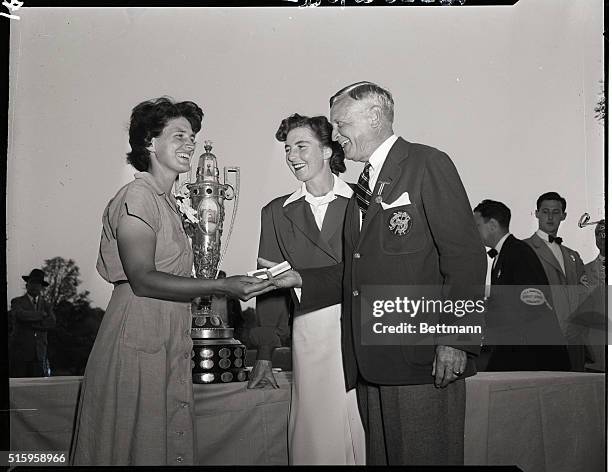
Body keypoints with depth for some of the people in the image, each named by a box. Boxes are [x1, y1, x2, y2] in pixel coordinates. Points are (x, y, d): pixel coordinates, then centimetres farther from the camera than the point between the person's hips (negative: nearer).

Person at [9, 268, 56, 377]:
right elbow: (21, 315, -17)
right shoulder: (17, 302, 7)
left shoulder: (45, 305, 16)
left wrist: (29, 323, -9)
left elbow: (52, 323, -3)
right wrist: (41, 314, -5)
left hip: (38, 355, 3)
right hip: (19, 353, -2)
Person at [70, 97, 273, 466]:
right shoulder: (137, 196, -10)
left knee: (168, 445, 9)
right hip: (138, 346, -9)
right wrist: (222, 287, -24)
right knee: (136, 448, -1)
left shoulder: (167, 202, 17)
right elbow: (142, 280, -20)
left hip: (167, 346, 9)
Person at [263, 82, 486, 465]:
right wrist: (300, 279, 8)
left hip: (422, 360, -7)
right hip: (371, 362, 8)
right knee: (380, 455, 12)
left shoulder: (427, 165, -3)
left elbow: (466, 257, -11)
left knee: (425, 455, -2)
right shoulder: (364, 186, 22)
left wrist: (455, 340, -17)